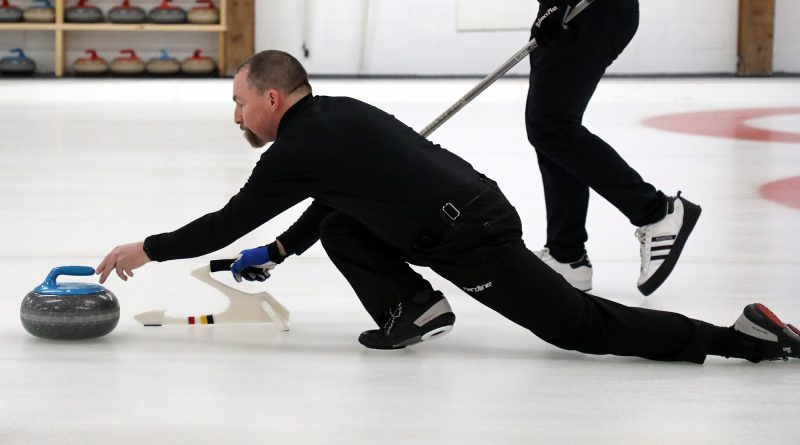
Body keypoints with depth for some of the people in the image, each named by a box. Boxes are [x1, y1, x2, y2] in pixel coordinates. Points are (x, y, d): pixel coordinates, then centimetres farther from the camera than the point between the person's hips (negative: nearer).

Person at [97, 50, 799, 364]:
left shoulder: (297, 151, -11)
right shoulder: (333, 117, 17)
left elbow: (229, 222, -5)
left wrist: (149, 250, 6)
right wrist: (277, 253, 27)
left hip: (472, 239, -9)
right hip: (470, 208, 9)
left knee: (583, 326, -6)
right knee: (336, 227, 16)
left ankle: (743, 337, -9)